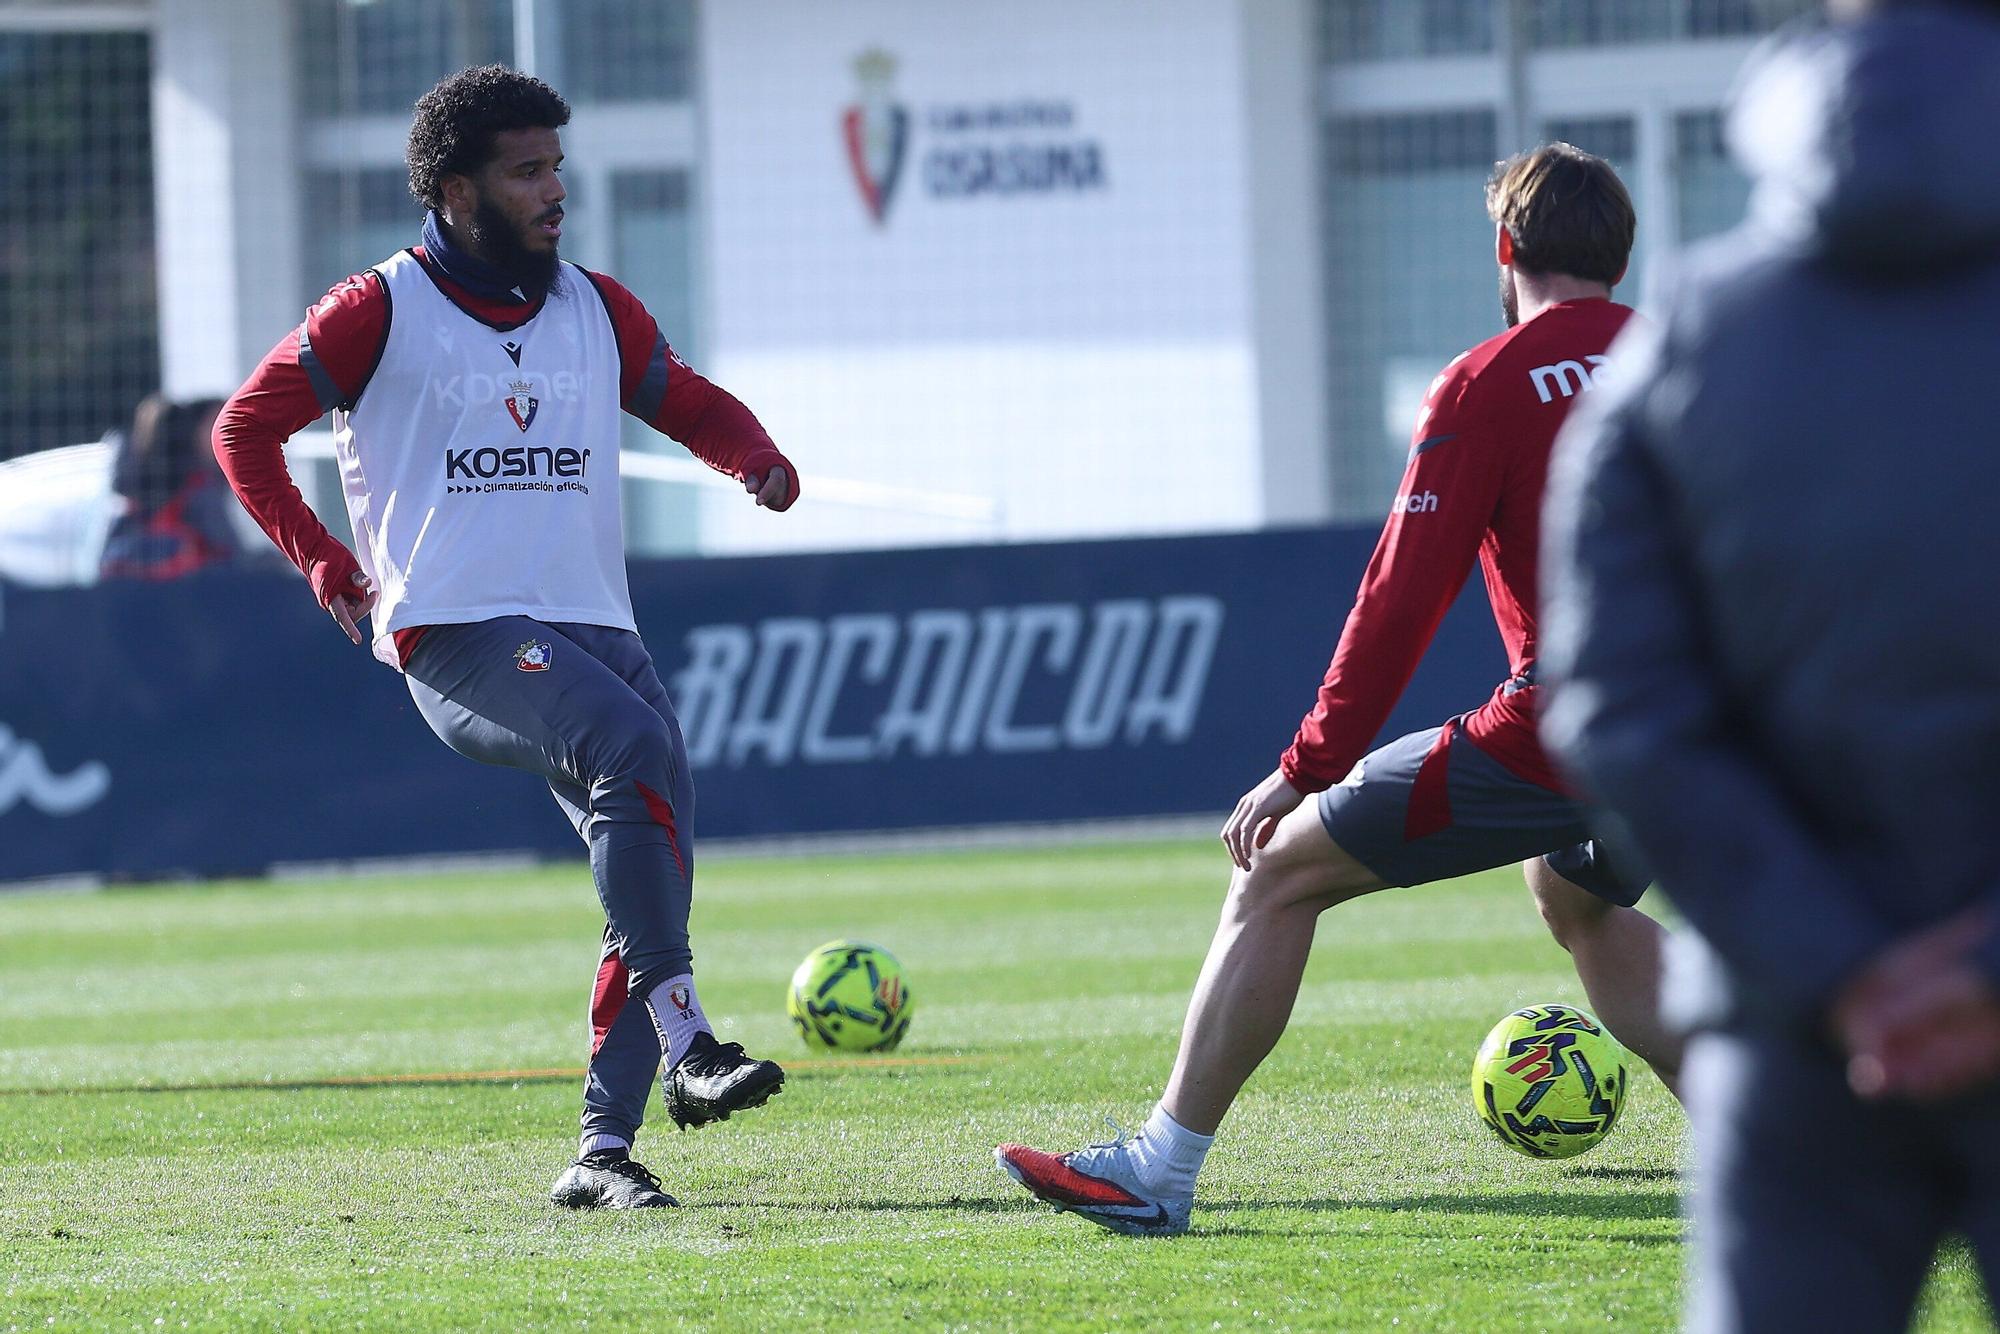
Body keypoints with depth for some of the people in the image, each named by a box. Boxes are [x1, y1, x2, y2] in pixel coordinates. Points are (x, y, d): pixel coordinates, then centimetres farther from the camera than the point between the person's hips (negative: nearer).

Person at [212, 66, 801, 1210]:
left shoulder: (598, 310, 16)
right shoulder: (381, 313, 1)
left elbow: (692, 404, 25)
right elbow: (246, 430, 8)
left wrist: (759, 459, 3)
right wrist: (325, 561, -1)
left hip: (594, 628, 6)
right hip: (456, 634, -6)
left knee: (654, 875, -6)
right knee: (639, 747, -31)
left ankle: (605, 1151, 0)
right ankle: (687, 1047, -33)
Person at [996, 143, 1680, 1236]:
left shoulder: (1487, 386, -5)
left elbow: (1402, 595, -9)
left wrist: (1307, 768, -5)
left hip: (1553, 735, -6)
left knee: (1275, 874, 3)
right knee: (1578, 902, 36)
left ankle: (1160, 1170, 0)